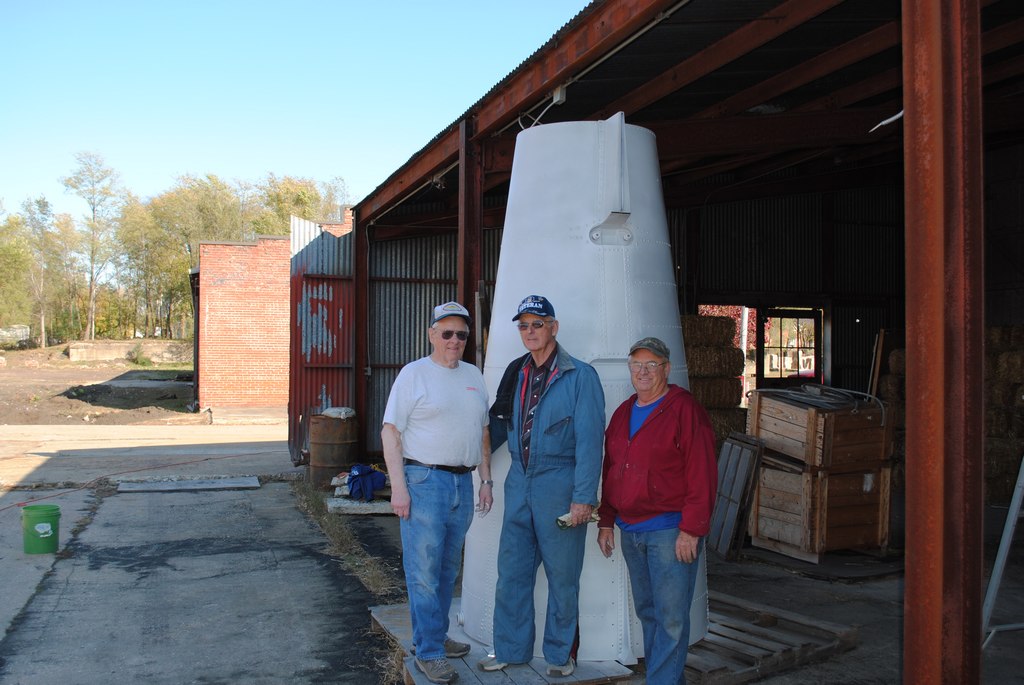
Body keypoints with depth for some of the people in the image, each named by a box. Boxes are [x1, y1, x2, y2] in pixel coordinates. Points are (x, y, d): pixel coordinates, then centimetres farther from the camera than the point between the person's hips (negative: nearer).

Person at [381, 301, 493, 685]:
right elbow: (391, 431, -8)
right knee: (424, 573, -3)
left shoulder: (473, 376, 14)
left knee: (449, 569, 15)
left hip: (463, 483, 6)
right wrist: (398, 487, -14)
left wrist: (486, 480, 14)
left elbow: (483, 432, 19)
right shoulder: (414, 374, -5)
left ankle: (436, 635, 28)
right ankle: (428, 652, 6)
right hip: (424, 480, -6)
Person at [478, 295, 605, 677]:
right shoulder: (516, 374, 9)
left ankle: (560, 653, 22)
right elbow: (497, 424, 20)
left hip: (558, 484, -5)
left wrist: (583, 497, -17)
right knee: (512, 570, 10)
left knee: (562, 574, 7)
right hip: (519, 482, 5)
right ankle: (510, 649, 24)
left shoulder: (580, 377, -8)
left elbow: (589, 441, -12)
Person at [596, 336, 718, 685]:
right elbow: (610, 471, 19)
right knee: (646, 612, 13)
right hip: (630, 532, 7)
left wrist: (691, 530, -16)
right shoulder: (623, 414, 14)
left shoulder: (685, 410, -8)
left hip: (670, 532, -7)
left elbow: (702, 475, -13)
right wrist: (606, 522, 15)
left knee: (671, 618, -4)